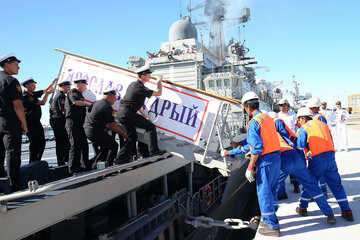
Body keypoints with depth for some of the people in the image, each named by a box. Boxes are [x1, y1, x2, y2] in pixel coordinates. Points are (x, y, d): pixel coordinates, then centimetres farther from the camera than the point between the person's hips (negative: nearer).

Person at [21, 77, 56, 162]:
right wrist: (48, 93, -6)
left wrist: (53, 82, 17)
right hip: (30, 123, -9)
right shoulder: (25, 96, -14)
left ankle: (37, 162, 21)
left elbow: (45, 90, 25)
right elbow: (42, 102, -18)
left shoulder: (33, 94, 14)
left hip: (37, 122, 9)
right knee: (34, 144, -8)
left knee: (42, 143, 11)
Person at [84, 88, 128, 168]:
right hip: (95, 132, -9)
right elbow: (112, 124, -12)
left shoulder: (96, 103, 15)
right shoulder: (107, 107, -13)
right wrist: (123, 133, -2)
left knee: (105, 146, 25)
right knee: (114, 145, 1)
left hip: (87, 129, 9)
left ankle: (95, 165, 26)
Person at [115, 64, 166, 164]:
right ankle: (154, 151, 0)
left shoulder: (133, 84, 15)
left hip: (121, 114, 9)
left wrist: (144, 116, 21)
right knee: (151, 127, -1)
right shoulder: (140, 88, -16)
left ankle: (120, 159, 17)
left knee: (132, 137, 16)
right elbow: (158, 93, -10)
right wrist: (159, 81, 7)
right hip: (128, 114, -9)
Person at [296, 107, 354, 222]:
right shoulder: (323, 125, 19)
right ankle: (347, 211, 11)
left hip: (316, 159, -5)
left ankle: (303, 208, 18)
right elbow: (331, 142, 21)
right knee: (336, 184, 11)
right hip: (330, 156, 5)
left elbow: (300, 147, -4)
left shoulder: (304, 128, 1)